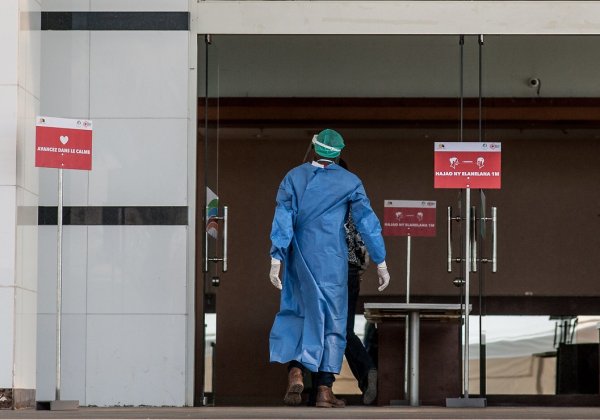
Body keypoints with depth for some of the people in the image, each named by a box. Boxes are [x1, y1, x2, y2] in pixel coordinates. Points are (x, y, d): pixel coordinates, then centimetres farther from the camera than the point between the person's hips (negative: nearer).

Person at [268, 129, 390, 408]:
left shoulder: (294, 177, 3)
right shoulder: (349, 182, 0)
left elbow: (283, 219, -5)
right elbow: (367, 222, 0)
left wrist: (276, 259, -7)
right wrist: (381, 263, 5)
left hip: (299, 259, 1)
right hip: (332, 260, -1)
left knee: (294, 313, 14)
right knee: (332, 319, 4)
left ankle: (294, 372, -7)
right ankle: (324, 390, 2)